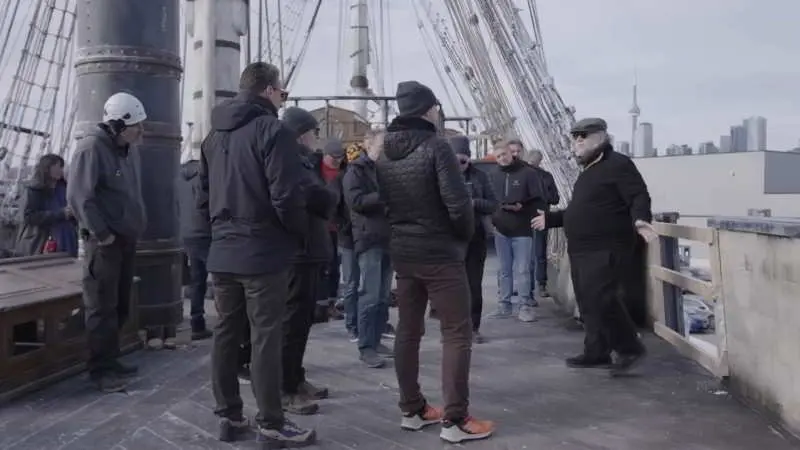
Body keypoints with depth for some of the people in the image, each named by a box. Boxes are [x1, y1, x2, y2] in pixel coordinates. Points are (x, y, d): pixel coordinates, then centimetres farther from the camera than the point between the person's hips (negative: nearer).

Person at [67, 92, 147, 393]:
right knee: (102, 307, -3)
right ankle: (101, 369, 5)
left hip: (126, 238, 8)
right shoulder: (91, 148, -15)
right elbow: (78, 197, -21)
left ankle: (110, 360, 24)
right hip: (104, 241, -8)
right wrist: (101, 234, -19)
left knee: (120, 305, 13)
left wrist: (135, 226, 12)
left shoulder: (129, 149, 11)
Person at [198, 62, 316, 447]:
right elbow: (287, 197, -18)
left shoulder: (214, 136, 15)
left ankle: (228, 415, 22)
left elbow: (203, 198, 17)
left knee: (226, 335, 12)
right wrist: (301, 236, -3)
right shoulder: (272, 130, -11)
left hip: (222, 253, 8)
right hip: (264, 253, -7)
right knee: (265, 339, -2)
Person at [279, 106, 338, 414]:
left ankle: (296, 380, 27)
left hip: (305, 252, 10)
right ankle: (285, 390, 3)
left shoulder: (301, 162, 18)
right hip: (299, 253, -10)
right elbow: (323, 200, -22)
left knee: (301, 319, 16)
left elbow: (316, 198, 16)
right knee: (294, 320, -5)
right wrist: (333, 196, -1)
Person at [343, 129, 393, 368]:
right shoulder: (356, 170, -2)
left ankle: (376, 341, 18)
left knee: (383, 296, 10)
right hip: (369, 239, -7)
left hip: (388, 239, 7)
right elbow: (356, 200, -16)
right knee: (370, 296, -9)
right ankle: (366, 348, -3)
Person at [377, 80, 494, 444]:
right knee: (457, 333, 0)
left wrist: (402, 230, 14)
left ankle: (412, 410, 22)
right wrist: (466, 235, -1)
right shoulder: (435, 146, -15)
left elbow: (382, 200, 8)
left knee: (408, 330, 13)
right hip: (440, 253, -7)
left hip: (401, 252, 7)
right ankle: (455, 420, 2)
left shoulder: (384, 152, 6)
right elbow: (458, 203, -19)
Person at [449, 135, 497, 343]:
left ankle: (474, 327, 17)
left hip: (475, 237, 1)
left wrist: (474, 203, -15)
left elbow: (493, 204, 3)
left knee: (474, 284, 7)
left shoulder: (479, 176, 5)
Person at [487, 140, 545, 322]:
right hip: (501, 230, 4)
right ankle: (504, 305, 17)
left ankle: (525, 306, 4)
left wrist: (522, 207, -16)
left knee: (522, 270, -2)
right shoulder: (493, 175, 7)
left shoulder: (527, 173, -3)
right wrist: (493, 220, -3)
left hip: (522, 230, -3)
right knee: (504, 270, 10)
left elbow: (539, 201, -3)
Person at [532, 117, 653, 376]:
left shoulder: (618, 164, -7)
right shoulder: (588, 171, 23)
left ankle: (630, 349, -1)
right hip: (582, 250, 10)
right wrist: (550, 219, 31)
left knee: (601, 300, -16)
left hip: (606, 250, -10)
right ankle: (596, 353, 19)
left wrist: (639, 219, -35)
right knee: (588, 303, 10)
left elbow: (640, 197, -16)